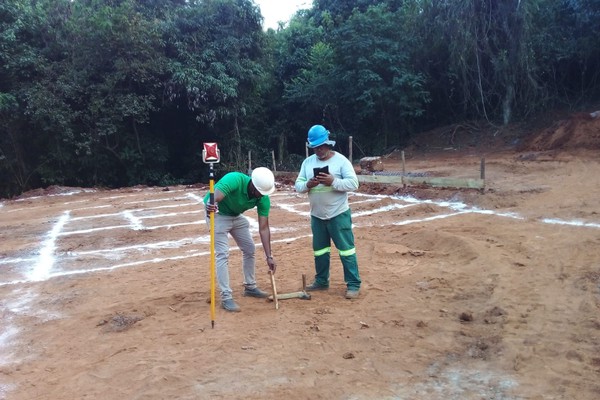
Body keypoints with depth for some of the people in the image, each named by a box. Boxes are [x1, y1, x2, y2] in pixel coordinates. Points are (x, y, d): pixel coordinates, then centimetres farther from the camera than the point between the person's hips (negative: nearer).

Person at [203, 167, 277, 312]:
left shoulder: (263, 198, -20)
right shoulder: (234, 180, -37)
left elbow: (263, 228, -16)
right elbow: (216, 195, -54)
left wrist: (269, 256, -19)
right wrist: (211, 205, -79)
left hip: (236, 216, 6)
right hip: (217, 214, -6)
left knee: (250, 249, 11)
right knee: (222, 254, -14)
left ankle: (250, 287, 29)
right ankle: (226, 297, -8)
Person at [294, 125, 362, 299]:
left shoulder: (341, 160, -9)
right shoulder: (307, 162, 6)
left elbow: (353, 184, -15)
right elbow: (297, 185, 4)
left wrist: (333, 182, -27)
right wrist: (307, 184, -18)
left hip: (339, 215, -5)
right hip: (316, 216, 6)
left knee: (346, 249, -1)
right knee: (319, 250, 16)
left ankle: (354, 284, 8)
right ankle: (321, 281, 31)